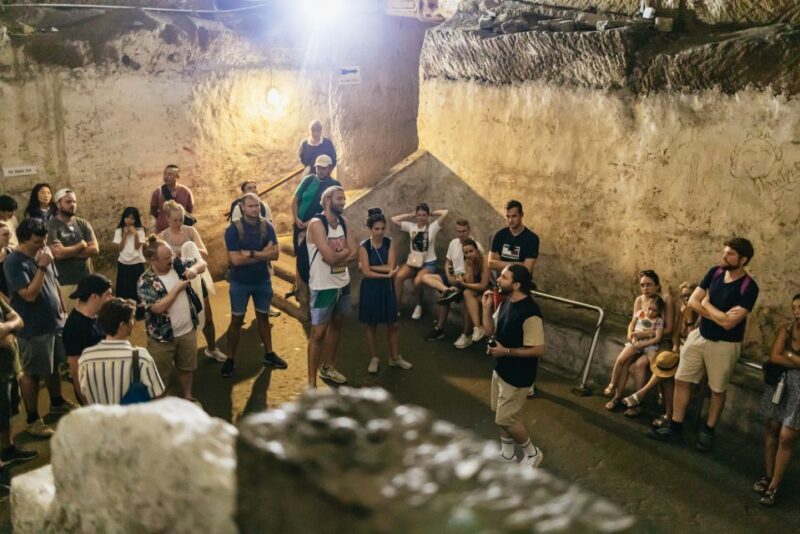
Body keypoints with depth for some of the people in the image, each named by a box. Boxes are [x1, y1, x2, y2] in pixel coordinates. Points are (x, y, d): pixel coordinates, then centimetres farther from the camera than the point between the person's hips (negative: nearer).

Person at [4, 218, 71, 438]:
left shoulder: (43, 253, 3)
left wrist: (62, 310, 17)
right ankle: (33, 420, 15)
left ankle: (57, 403, 41)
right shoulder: (14, 262, -21)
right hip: (33, 329, -7)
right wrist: (41, 267, -28)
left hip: (54, 322, 8)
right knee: (32, 374, 4)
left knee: (54, 365, 22)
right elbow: (30, 294, -28)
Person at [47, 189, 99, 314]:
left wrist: (68, 252, -11)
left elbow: (94, 249, -2)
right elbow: (58, 253, -18)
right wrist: (81, 245, -4)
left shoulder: (83, 224, 9)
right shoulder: (51, 226, -6)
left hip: (86, 280, 5)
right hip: (65, 282, -5)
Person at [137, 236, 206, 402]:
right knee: (160, 375, 10)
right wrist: (177, 288, -22)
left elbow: (202, 263, 6)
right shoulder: (145, 282, -20)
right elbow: (158, 307, -28)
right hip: (162, 337, -5)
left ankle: (186, 397, 45)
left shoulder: (177, 264, -4)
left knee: (186, 368, 24)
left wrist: (194, 269, -18)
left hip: (187, 331, 5)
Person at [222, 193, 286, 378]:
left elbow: (275, 254, -14)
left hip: (263, 280, 3)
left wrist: (251, 253, -24)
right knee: (237, 320, 7)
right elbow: (236, 259, -24)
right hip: (240, 282, -3)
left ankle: (269, 354, 29)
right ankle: (230, 359, 17)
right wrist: (262, 254, -19)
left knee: (263, 317, 16)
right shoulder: (233, 229, -16)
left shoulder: (267, 227, -7)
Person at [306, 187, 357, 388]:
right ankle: (311, 383, 1)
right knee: (318, 333, -4)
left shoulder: (343, 222, 5)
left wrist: (337, 257, -18)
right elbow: (329, 257, -26)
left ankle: (327, 368, 38)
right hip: (323, 287, -8)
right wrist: (345, 252, -7)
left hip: (343, 283, 8)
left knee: (336, 325, 20)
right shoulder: (316, 223, -18)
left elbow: (355, 253, -1)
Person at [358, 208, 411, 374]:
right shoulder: (364, 246, -12)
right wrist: (386, 274, -18)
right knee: (371, 325, 9)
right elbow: (366, 272, -18)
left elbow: (391, 267, -13)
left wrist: (372, 267, -15)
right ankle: (374, 358, 23)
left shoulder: (389, 243, -4)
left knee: (393, 325, 10)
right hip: (370, 288, -3)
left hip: (387, 288, 3)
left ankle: (394, 357, 25)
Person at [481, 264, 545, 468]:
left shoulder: (530, 313, -29)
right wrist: (487, 307, -7)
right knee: (500, 413, 21)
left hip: (517, 374, -9)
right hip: (501, 368, 9)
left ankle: (532, 453, 25)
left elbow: (538, 350, -26)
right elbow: (490, 331, 7)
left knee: (506, 418, 2)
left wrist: (506, 351, -24)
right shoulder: (505, 302, -1)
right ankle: (507, 451, 41)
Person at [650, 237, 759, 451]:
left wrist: (707, 304, -12)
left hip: (724, 345, -5)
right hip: (699, 336, 5)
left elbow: (728, 322, -26)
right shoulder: (715, 272, -3)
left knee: (718, 390, 12)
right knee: (681, 381, 7)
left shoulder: (749, 287, -21)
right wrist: (718, 314, -17)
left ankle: (708, 431, 30)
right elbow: (692, 301, -5)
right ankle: (676, 427, 19)